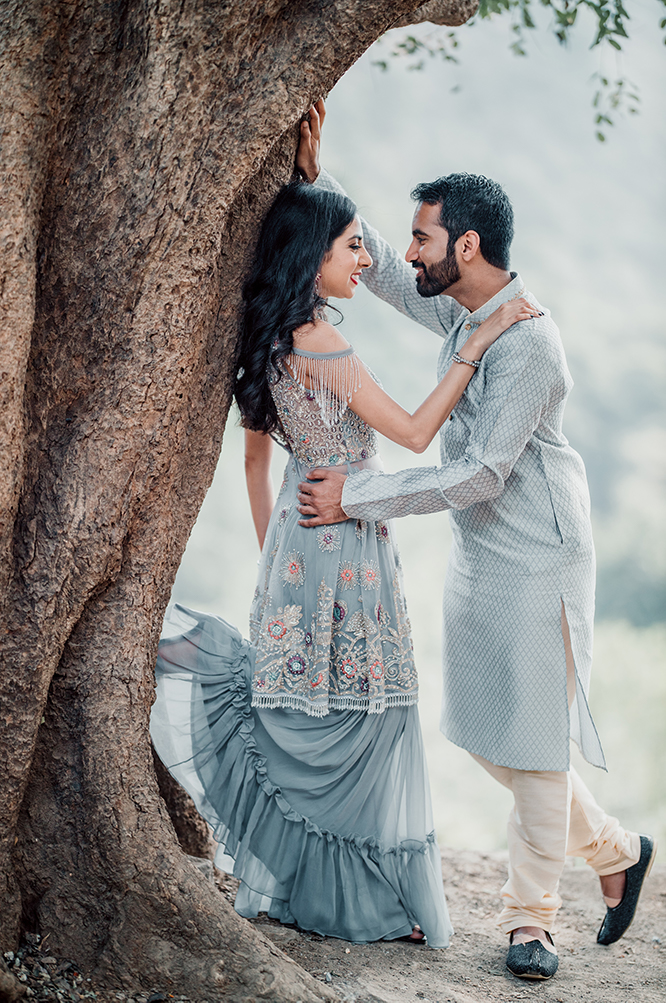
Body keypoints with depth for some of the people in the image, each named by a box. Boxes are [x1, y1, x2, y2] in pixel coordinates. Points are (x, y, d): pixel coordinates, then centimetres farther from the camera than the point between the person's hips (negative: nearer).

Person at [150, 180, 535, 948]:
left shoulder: (273, 341, 11)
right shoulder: (319, 342, -17)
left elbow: (256, 458, 18)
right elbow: (414, 432, -17)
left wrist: (272, 551, 25)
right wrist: (477, 344, -15)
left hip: (300, 536, 9)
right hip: (345, 544, -9)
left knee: (303, 713, 14)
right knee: (357, 711, 0)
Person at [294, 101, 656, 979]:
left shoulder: (530, 343, -23)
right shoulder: (458, 311, 4)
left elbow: (480, 475, -25)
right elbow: (374, 267, 18)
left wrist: (355, 498, -22)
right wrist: (314, 178, 6)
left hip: (538, 560, -9)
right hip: (478, 556, 9)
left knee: (534, 739, -1)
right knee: (485, 735, 14)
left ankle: (531, 919, 12)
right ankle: (614, 850, 30)